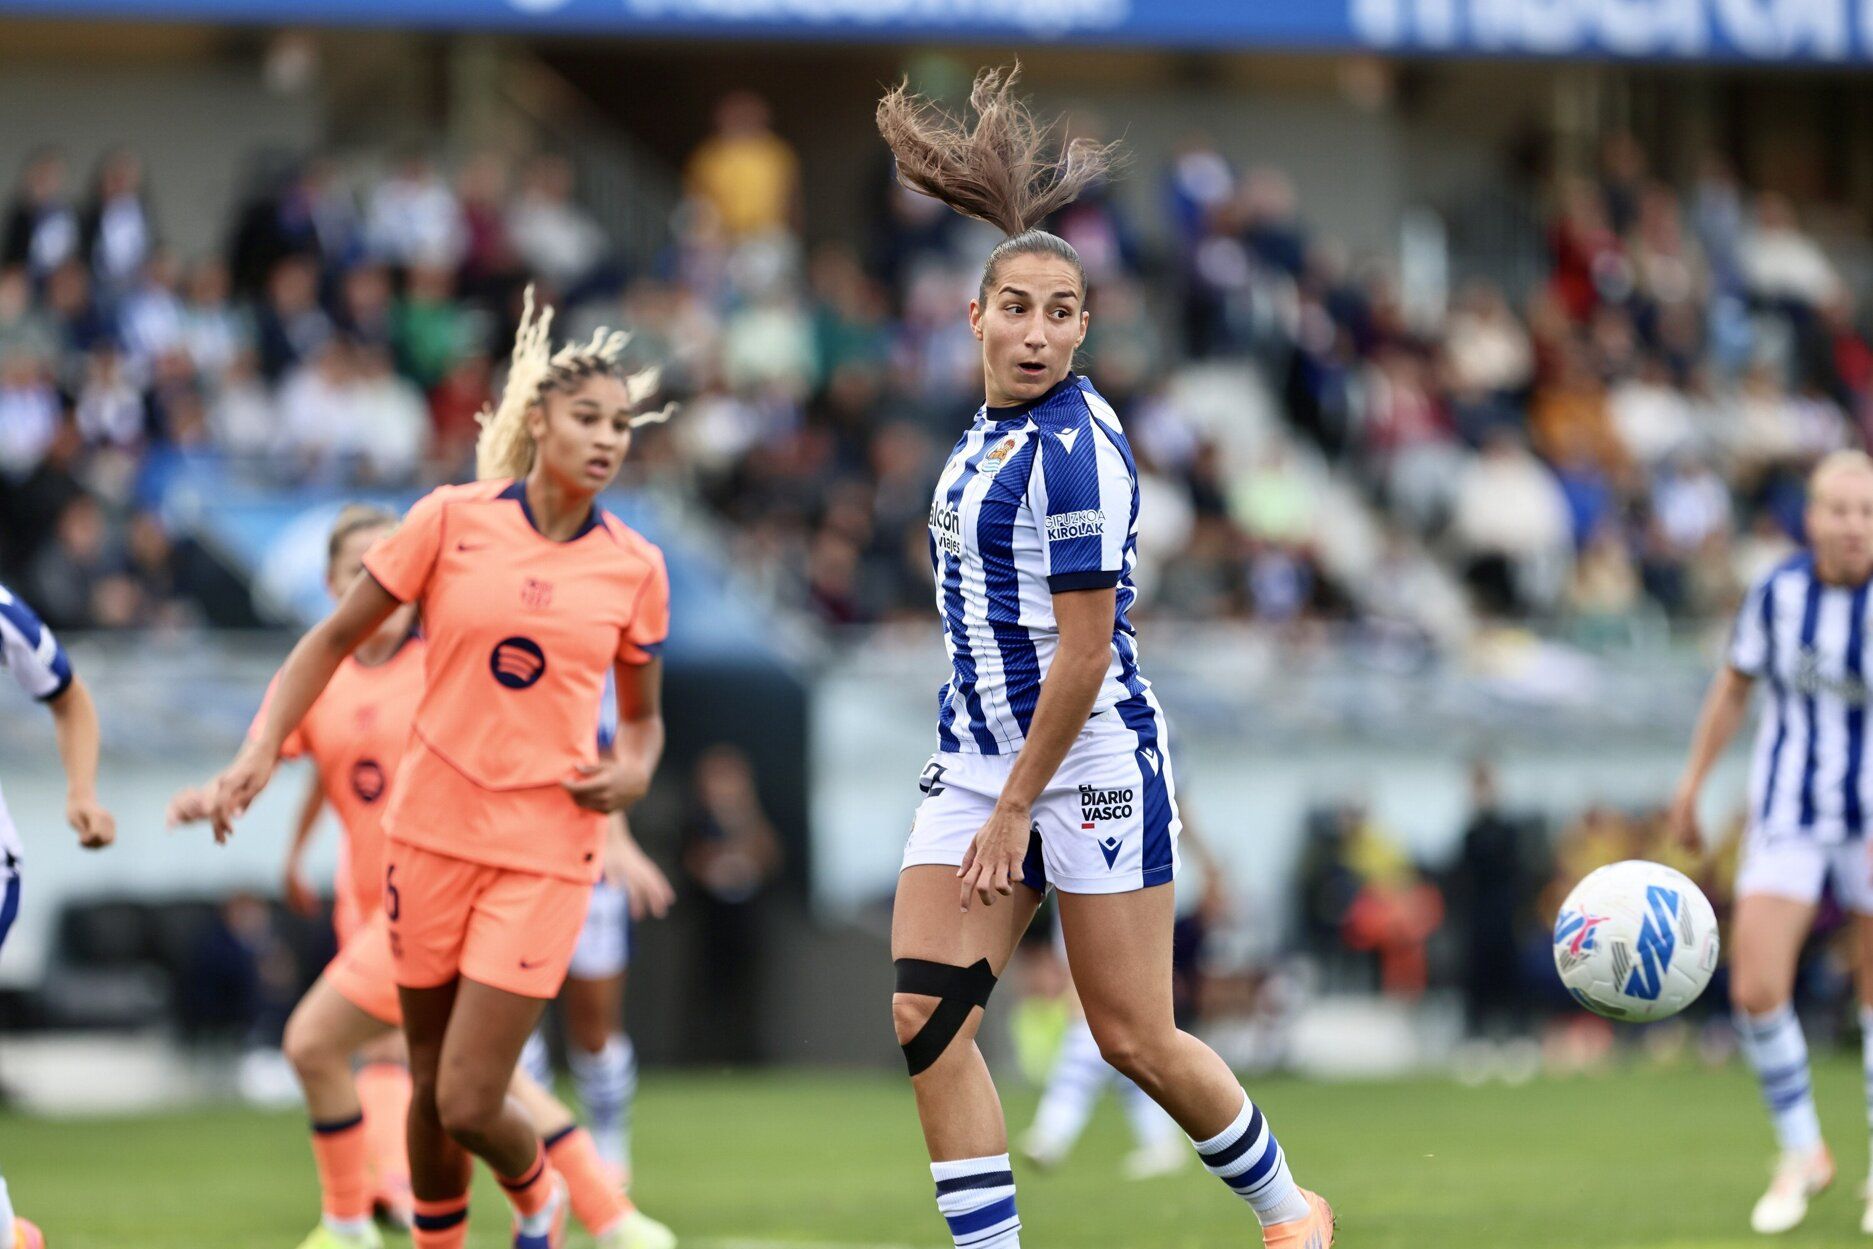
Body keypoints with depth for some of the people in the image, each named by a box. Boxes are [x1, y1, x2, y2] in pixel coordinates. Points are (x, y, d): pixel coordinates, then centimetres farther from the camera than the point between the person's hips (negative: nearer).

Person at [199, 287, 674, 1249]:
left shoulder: (633, 567, 2)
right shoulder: (452, 520, -2)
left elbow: (642, 714, 17)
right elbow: (335, 638, 5)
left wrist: (632, 772, -5)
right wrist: (261, 749, -6)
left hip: (546, 849, -1)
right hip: (433, 828, 1)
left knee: (469, 1105, -8)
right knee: (430, 1086, 8)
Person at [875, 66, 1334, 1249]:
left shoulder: (1074, 446, -18)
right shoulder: (992, 426, 8)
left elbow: (1084, 652, -19)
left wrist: (1014, 811, -16)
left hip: (1090, 756, -8)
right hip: (979, 748, 8)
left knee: (1136, 1040, 0)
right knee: (926, 1018, -6)